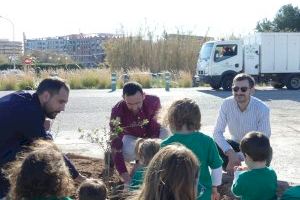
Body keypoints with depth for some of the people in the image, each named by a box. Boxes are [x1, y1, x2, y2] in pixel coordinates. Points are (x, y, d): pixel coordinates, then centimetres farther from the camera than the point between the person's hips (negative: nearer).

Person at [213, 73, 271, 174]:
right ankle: (232, 171, -1)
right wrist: (230, 152, -37)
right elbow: (217, 132, -19)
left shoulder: (262, 109, -26)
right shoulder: (227, 104, -19)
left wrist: (239, 156, -32)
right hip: (236, 144, 2)